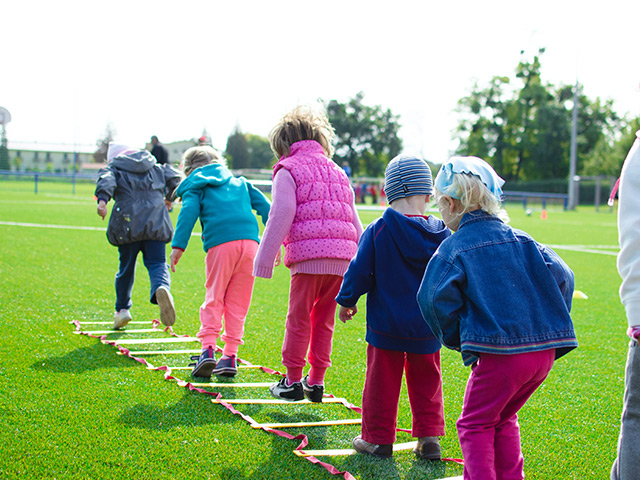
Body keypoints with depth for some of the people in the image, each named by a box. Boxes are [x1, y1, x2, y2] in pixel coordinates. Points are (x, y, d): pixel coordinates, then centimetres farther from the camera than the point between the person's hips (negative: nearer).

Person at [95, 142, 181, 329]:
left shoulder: (114, 169, 12)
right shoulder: (156, 168, 22)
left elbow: (106, 180, -9)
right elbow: (174, 177, 15)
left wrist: (102, 199, -27)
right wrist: (169, 197, 33)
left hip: (128, 225, -1)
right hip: (156, 223, 1)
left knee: (126, 267, 13)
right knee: (157, 263, -3)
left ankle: (122, 309, 21)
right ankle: (162, 288, -36)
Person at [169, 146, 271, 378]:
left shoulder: (195, 187, 17)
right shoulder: (239, 182, 29)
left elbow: (188, 213, -2)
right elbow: (264, 206, 21)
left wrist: (178, 246, -9)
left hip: (220, 244, -3)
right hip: (250, 241, 3)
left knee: (214, 298, 6)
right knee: (238, 302, 9)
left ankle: (208, 348, -9)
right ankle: (230, 355, 7)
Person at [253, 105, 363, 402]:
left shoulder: (288, 170, 4)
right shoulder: (337, 172, 24)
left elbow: (281, 217, -5)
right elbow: (354, 221, 23)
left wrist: (265, 260, -3)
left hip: (309, 254, -6)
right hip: (342, 256, 6)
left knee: (299, 319, 4)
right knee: (324, 321, 13)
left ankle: (293, 381, 8)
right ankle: (316, 382, 16)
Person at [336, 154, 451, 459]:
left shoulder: (377, 231, -13)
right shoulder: (440, 234, -4)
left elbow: (359, 271, -7)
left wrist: (346, 301, 9)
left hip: (386, 325, -3)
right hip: (427, 327, 3)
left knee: (382, 381, 8)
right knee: (426, 381, 15)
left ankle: (378, 439, 16)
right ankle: (429, 438, 16)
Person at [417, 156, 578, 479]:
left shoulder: (453, 249, -3)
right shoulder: (520, 240, 12)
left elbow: (436, 299, -13)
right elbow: (561, 276, 6)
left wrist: (455, 339, 3)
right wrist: (552, 326, 15)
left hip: (499, 353, -6)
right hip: (546, 350, 6)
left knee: (475, 425, 9)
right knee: (504, 420, 24)